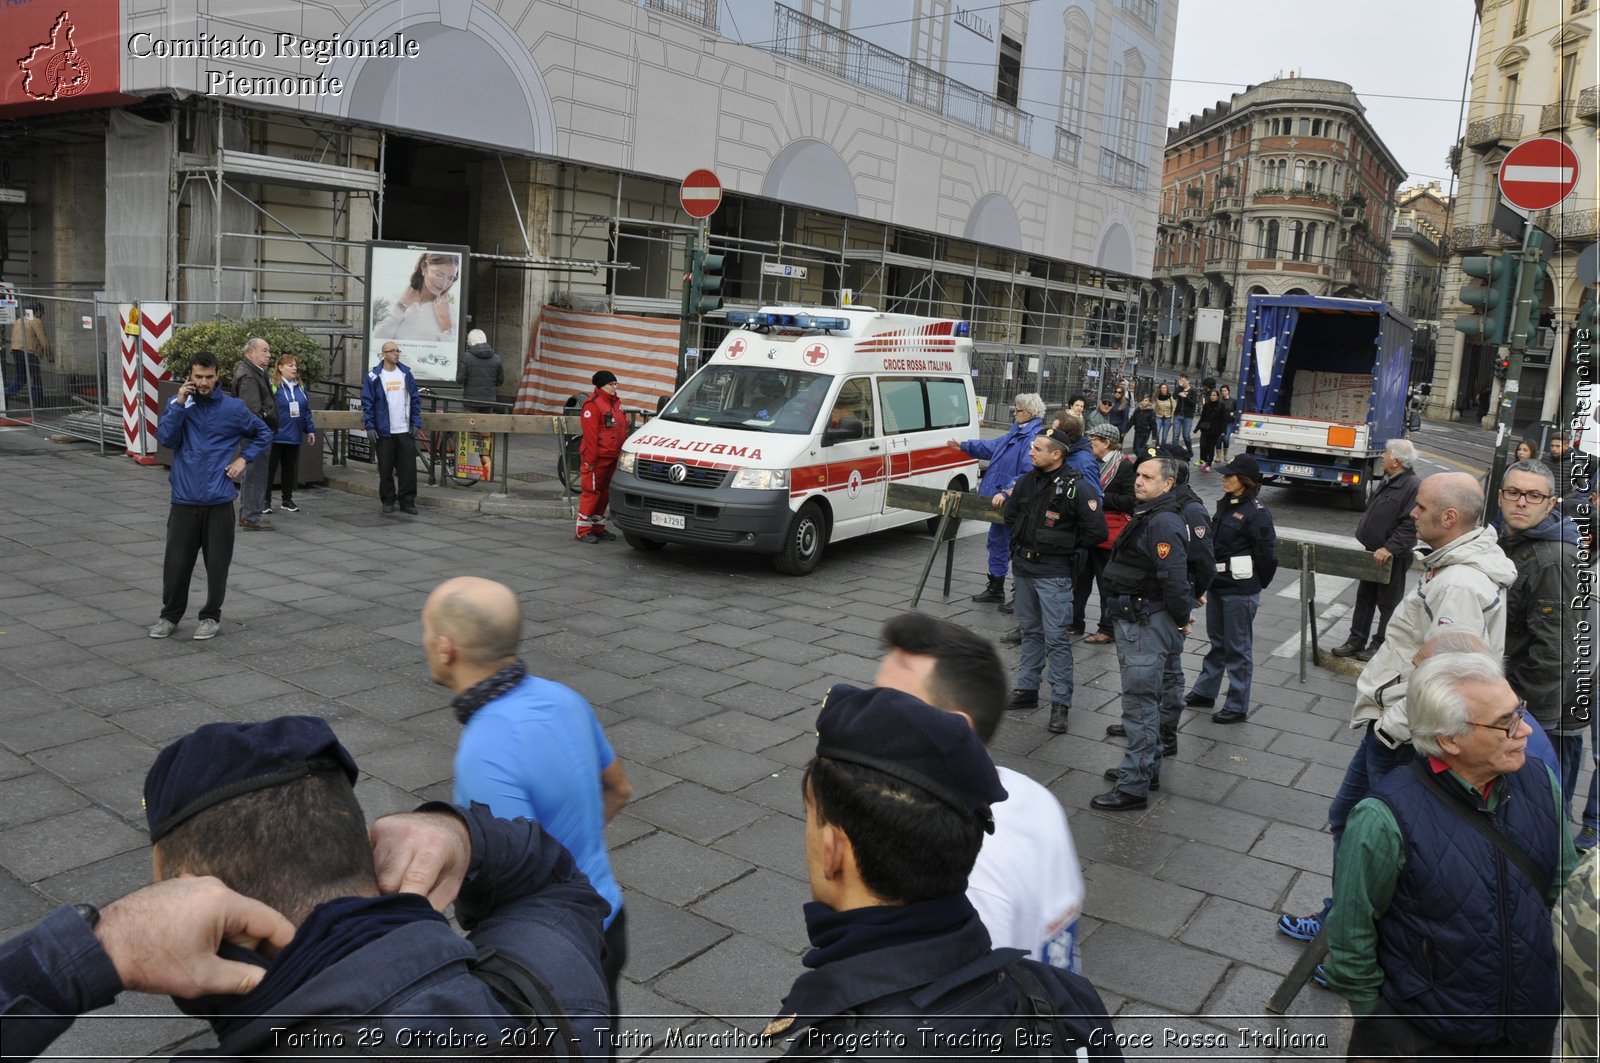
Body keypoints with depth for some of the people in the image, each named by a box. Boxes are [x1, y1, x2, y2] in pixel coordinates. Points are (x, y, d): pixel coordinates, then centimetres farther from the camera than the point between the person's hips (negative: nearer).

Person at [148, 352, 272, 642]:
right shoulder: (178, 404, 3)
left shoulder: (233, 408, 0)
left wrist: (243, 458, 1)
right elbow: (165, 439, -11)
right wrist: (180, 403, -15)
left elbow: (263, 434, 13)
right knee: (176, 561, 5)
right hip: (184, 499, 1)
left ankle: (211, 616, 21)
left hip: (219, 500, -1)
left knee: (217, 562, 5)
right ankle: (170, 615, 23)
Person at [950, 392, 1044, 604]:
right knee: (997, 541, 19)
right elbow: (992, 446, 28)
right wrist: (965, 445, 32)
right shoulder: (1016, 433, 12)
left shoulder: (1035, 437, -20)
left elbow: (1029, 474, -29)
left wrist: (1006, 492, -33)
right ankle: (995, 588, 32)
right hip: (1000, 501, 10)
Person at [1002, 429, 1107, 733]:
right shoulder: (1027, 482, 5)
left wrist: (1065, 543, -5)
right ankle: (1027, 690, 28)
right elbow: (1010, 514, 22)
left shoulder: (1077, 488, -16)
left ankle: (1061, 703, 3)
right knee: (1030, 632, 17)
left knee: (1056, 638, -4)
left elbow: (1096, 531, -15)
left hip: (1054, 573, -7)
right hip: (1023, 567, 7)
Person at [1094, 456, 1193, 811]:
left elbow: (1174, 578, -26)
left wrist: (1182, 618, -14)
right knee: (1146, 698, 21)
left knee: (1139, 702, -6)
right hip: (1135, 619, 11)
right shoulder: (1149, 515, 14)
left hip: (1146, 624, -11)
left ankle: (1133, 787, -1)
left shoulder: (1164, 522, -21)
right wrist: (1182, 613, 19)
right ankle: (1148, 768, 35)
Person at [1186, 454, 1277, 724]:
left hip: (1240, 591, -8)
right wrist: (1209, 578, 10)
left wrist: (1255, 584, -2)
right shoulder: (1225, 504, 7)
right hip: (1217, 585, 8)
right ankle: (1205, 692, 34)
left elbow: (1267, 555, -14)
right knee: (1217, 642, 21)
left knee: (1238, 648, 2)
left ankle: (1237, 707, 13)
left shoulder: (1256, 513, -17)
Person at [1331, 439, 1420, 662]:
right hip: (1374, 553, 9)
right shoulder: (1389, 481, 11)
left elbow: (1410, 526, -25)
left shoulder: (1413, 487, -19)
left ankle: (1380, 645, 16)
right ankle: (1356, 641, 23)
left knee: (1388, 603, 6)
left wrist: (1389, 548, -29)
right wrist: (1363, 534, 15)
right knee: (1364, 597, 14)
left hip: (1393, 558, -9)